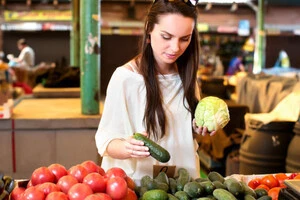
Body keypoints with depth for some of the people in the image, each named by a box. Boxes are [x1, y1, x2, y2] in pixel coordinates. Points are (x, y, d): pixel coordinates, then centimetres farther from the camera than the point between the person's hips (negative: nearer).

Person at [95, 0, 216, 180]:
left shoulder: (186, 76, 6)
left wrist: (199, 130, 0)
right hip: (138, 182, -3)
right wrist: (127, 148, -29)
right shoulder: (125, 77, -12)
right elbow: (106, 140, -10)